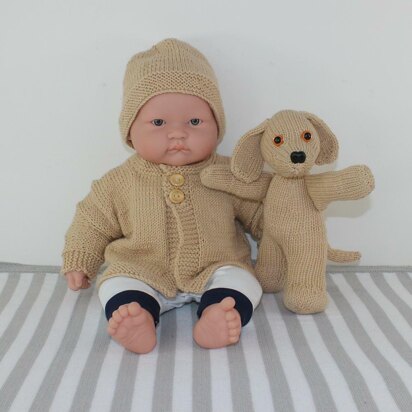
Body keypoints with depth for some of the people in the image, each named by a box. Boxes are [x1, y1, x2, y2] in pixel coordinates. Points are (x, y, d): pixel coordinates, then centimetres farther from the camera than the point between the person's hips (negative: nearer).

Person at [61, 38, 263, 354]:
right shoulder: (120, 183, -3)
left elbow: (258, 211, 8)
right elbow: (93, 222, 9)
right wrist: (78, 263, 9)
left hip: (215, 270, 0)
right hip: (142, 274, 0)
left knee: (241, 279, -23)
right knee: (117, 286, -23)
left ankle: (216, 319, -46)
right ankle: (138, 324, -47)